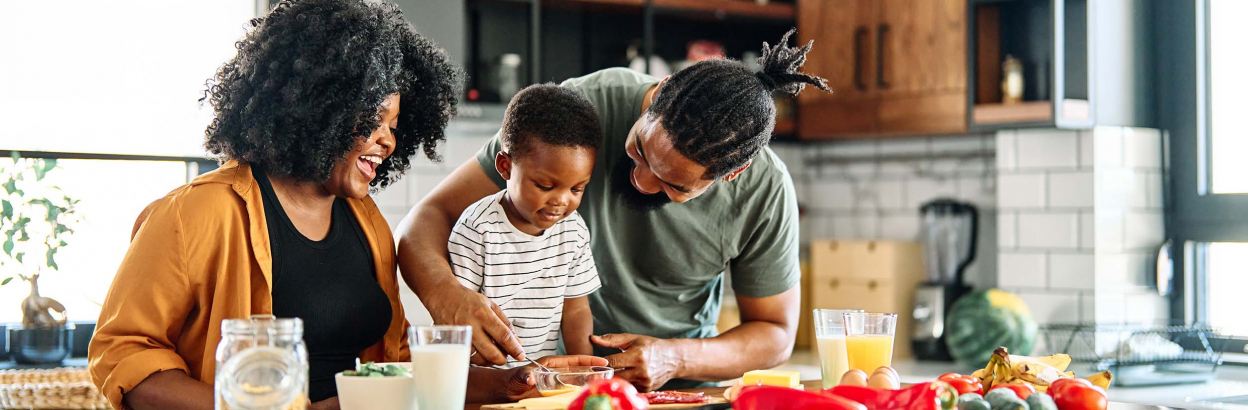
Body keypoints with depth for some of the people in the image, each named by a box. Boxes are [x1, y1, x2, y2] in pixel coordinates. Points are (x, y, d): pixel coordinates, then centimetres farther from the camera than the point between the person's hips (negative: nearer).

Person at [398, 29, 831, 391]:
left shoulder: (766, 193, -16)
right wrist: (445, 296, -38)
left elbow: (776, 334, -1)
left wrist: (677, 359, -20)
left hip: (683, 381, 2)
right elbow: (431, 216, -17)